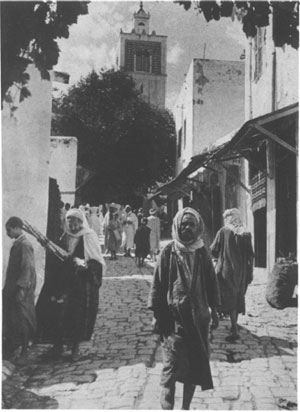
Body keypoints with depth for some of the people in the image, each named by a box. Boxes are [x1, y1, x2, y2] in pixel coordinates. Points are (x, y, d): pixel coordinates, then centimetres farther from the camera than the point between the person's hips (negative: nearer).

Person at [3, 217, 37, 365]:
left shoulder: (24, 245, -16)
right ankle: (10, 347, 27)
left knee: (23, 321, 1)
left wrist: (22, 288, -22)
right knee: (10, 319, 14)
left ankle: (24, 353, 12)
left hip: (22, 290, -9)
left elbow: (28, 268, -21)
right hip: (12, 289, 9)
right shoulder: (17, 244, 11)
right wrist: (8, 288, 17)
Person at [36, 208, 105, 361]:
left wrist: (84, 264, -21)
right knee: (57, 313, 1)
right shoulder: (64, 237, 8)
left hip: (81, 285, -4)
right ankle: (58, 345, 16)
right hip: (62, 283, 4)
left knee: (78, 314, 1)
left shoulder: (89, 237, -6)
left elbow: (98, 262, -7)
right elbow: (56, 260, 17)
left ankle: (75, 347, 19)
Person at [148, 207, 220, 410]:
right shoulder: (169, 252, -4)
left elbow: (212, 282, 10)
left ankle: (186, 405, 25)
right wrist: (156, 314, -3)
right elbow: (158, 284, -2)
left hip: (198, 317, 3)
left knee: (196, 363, 10)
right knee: (173, 364, -10)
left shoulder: (202, 252, 4)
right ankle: (167, 404, -3)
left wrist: (214, 310, 9)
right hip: (173, 316, -3)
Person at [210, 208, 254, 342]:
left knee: (229, 299, -2)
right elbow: (250, 255, 2)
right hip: (241, 272, 4)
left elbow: (213, 251, -6)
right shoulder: (246, 234, 2)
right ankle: (234, 326, 27)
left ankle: (234, 330, -10)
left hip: (226, 270, -4)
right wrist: (250, 273, 7)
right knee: (238, 298, 16)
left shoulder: (223, 232, -7)